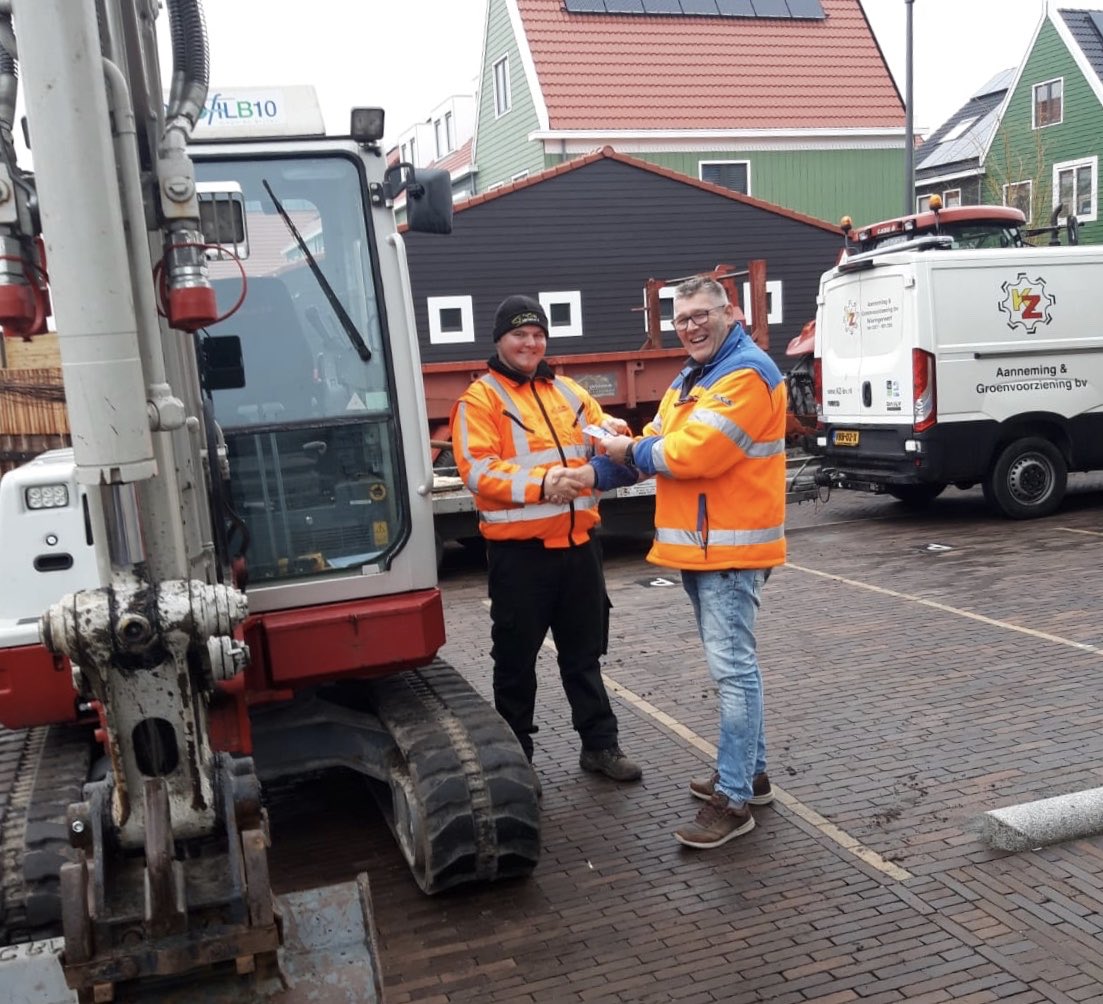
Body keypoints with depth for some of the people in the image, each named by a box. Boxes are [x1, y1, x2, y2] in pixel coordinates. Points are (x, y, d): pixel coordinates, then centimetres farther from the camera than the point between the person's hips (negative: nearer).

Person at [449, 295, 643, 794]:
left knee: (585, 651, 16)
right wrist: (539, 482, -30)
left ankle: (599, 745, 29)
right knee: (517, 659, 7)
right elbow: (478, 470, -17)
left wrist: (612, 433, -10)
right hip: (519, 551, -5)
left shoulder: (568, 391, 13)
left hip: (577, 542, 5)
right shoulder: (480, 399, -6)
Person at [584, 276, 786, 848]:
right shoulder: (690, 379, 19)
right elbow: (657, 440, 14)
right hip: (698, 546, 10)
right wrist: (598, 474, -2)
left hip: (731, 549, -10)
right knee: (730, 664, 17)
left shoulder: (747, 373, -14)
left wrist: (632, 452, -8)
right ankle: (749, 772, 29)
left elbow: (693, 453, -23)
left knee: (732, 668, -8)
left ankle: (733, 799, -3)